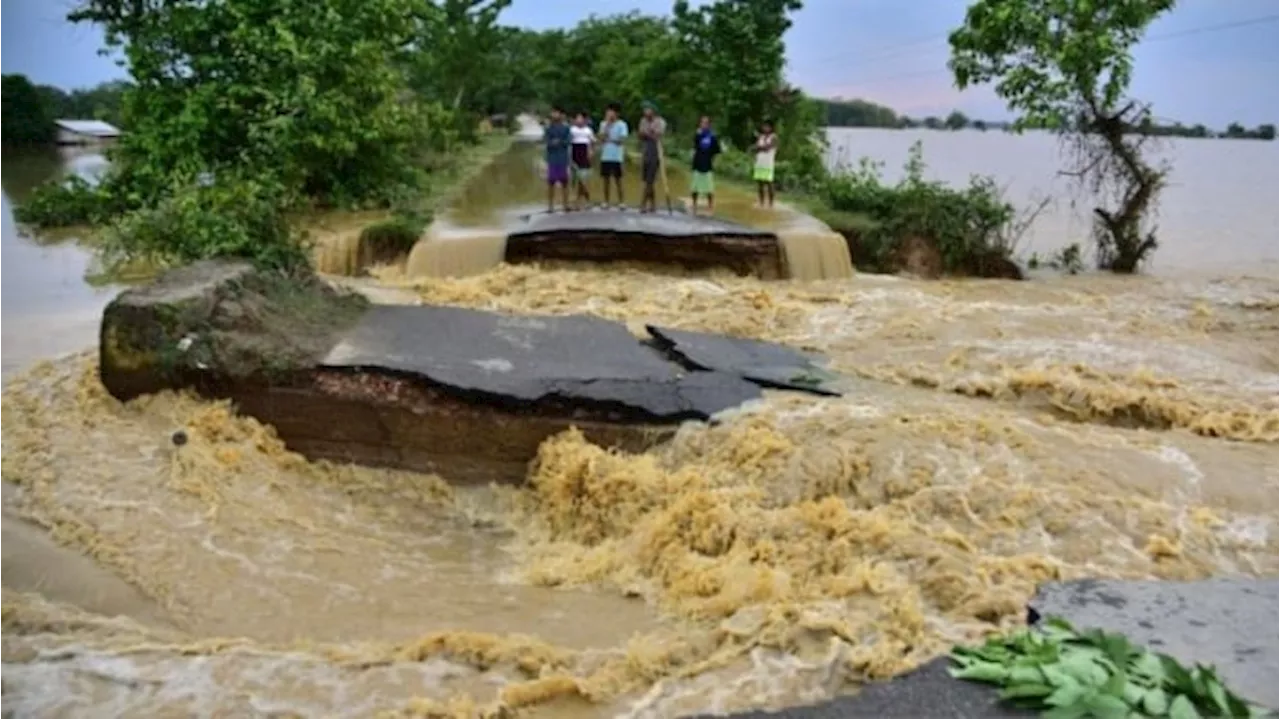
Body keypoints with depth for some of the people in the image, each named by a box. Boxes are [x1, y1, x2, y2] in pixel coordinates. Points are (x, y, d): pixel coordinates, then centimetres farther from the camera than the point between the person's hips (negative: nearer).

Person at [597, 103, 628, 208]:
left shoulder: (621, 124, -3)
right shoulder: (604, 124, 10)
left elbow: (622, 139, -10)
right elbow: (601, 139, 0)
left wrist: (610, 139, -8)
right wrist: (607, 125, -6)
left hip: (616, 157, -4)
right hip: (605, 156, 4)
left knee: (618, 179, 0)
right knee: (606, 179, 8)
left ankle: (620, 201, 4)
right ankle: (606, 201, 14)